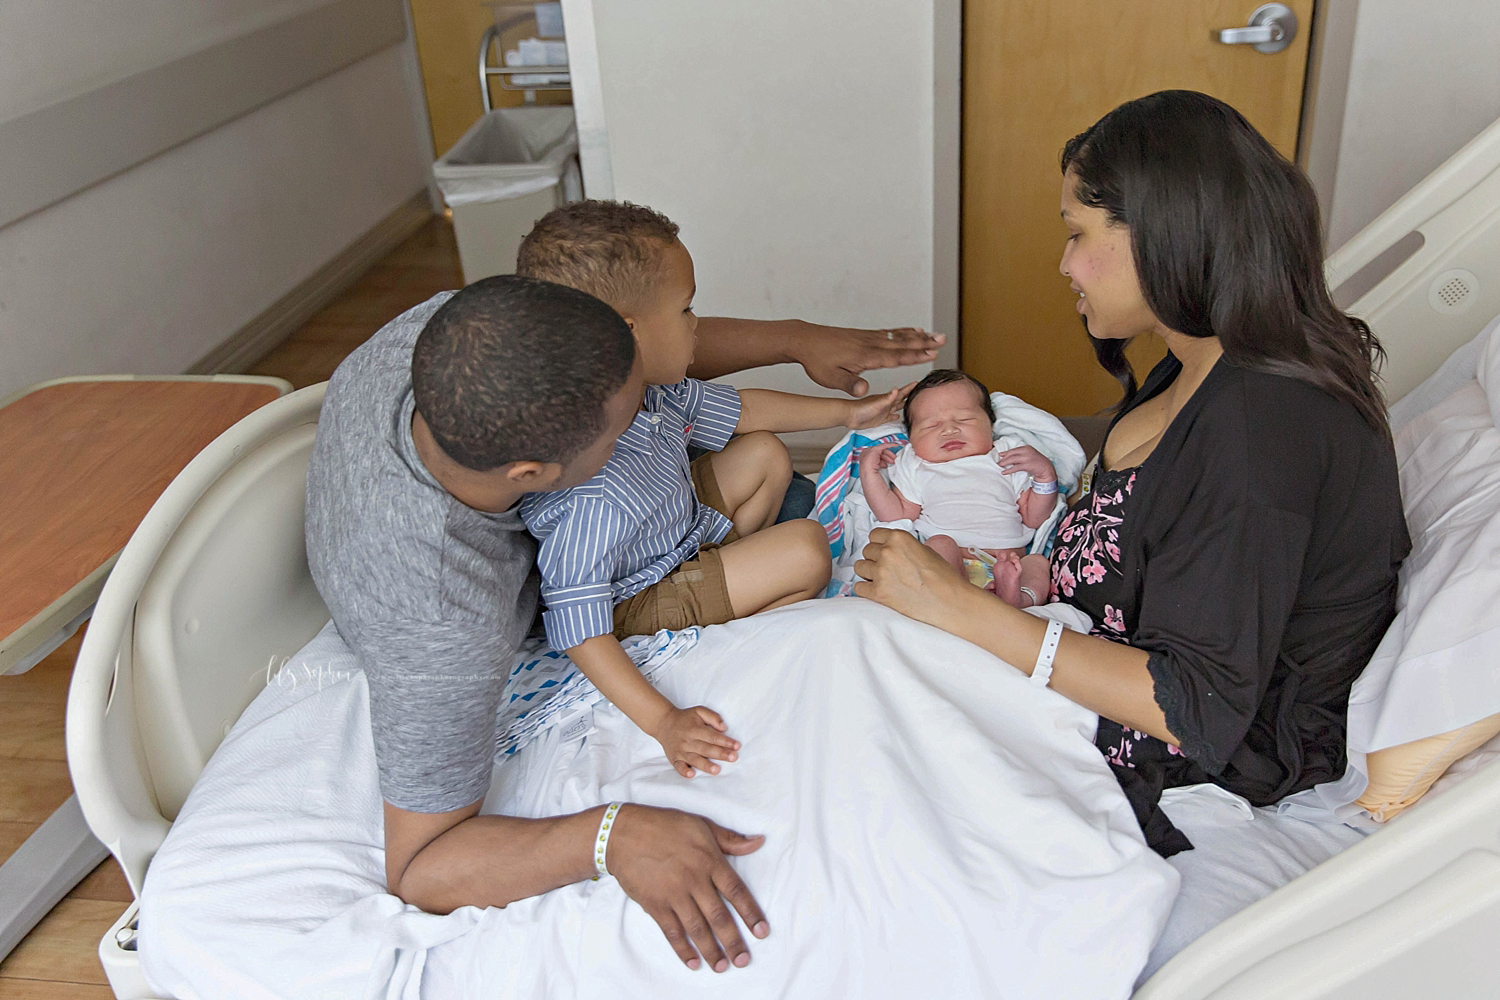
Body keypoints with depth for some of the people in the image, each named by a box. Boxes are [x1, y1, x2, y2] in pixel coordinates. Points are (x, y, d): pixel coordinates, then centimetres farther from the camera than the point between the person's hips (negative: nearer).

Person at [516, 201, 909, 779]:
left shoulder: (652, 393, -14)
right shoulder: (592, 495, -41)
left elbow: (740, 410, 5)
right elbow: (578, 628, -37)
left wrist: (847, 412, 12)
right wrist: (663, 720, -40)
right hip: (638, 604, -9)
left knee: (764, 453, 15)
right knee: (806, 549, -15)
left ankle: (726, 573, 24)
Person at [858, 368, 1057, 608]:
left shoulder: (1008, 461, 24)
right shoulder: (915, 468, 23)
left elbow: (1034, 519, 19)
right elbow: (898, 516, 13)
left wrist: (1046, 475, 5)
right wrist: (869, 473, 9)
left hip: (1007, 566, 3)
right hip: (943, 569, -2)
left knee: (1040, 562, -22)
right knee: (941, 543, -30)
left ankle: (1017, 597, -50)